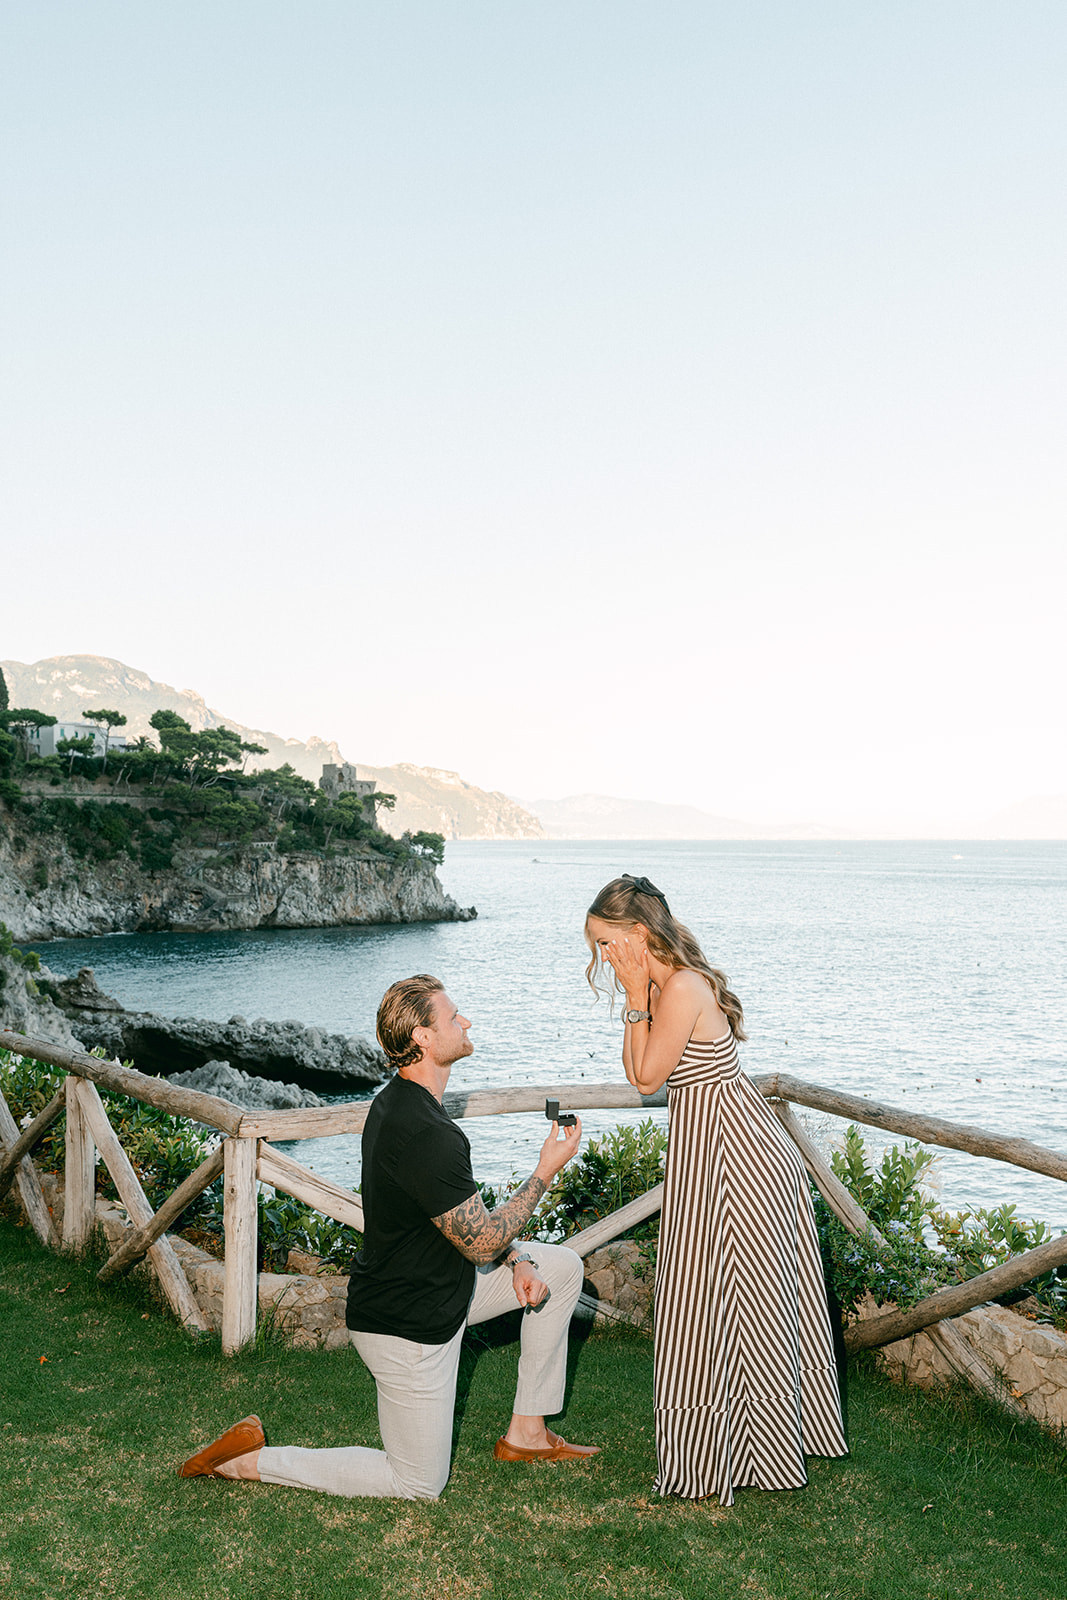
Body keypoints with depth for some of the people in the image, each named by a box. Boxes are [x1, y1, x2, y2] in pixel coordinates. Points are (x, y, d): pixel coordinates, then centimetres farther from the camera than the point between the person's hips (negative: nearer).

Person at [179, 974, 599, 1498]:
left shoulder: (400, 1101, 0)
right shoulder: (428, 1137, -32)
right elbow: (480, 1243, -22)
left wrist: (516, 1260, 1)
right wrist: (545, 1171, -14)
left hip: (438, 1289, 9)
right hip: (406, 1327, -9)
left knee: (563, 1266, 11)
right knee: (419, 1485, 7)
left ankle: (526, 1432, 20)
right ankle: (252, 1460, 11)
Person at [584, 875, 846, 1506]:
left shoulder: (683, 987, -24)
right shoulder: (665, 984, 6)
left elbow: (647, 1076, -16)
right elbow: (638, 1070, 12)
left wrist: (636, 997, -15)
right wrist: (638, 997, 8)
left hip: (732, 1155, -10)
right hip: (708, 1150, 10)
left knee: (732, 1296, 4)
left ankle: (754, 1450, 22)